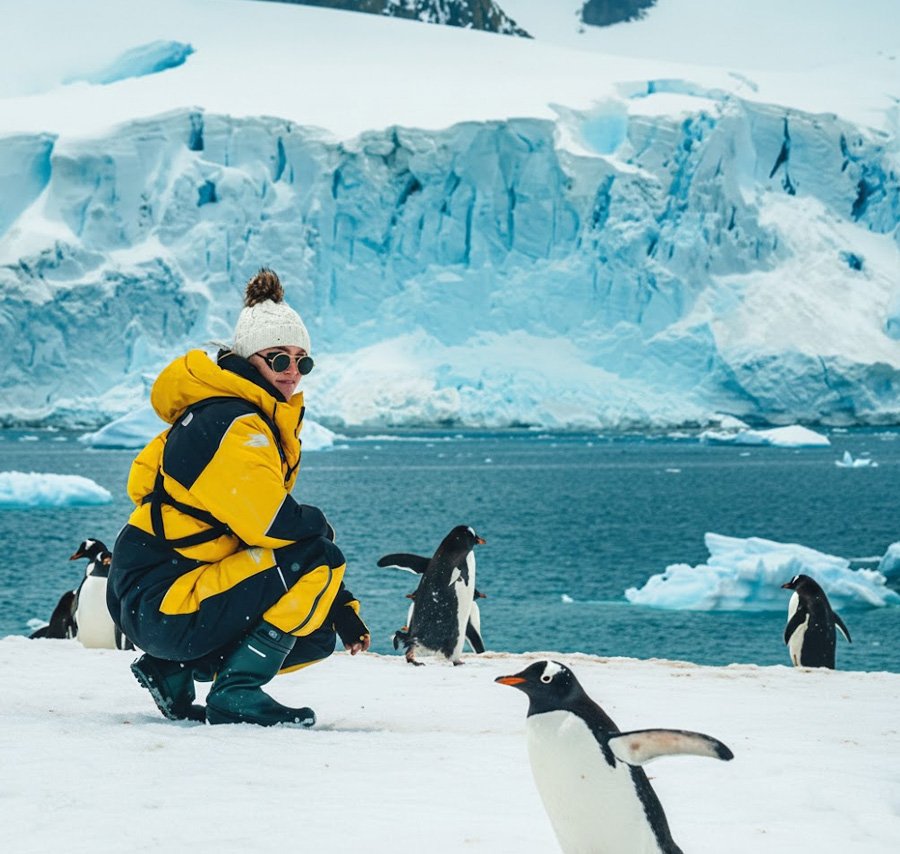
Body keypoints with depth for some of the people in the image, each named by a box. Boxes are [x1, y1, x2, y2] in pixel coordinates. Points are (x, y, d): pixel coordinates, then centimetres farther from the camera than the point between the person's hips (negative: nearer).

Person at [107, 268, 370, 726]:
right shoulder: (233, 425, -15)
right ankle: (236, 692, -15)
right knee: (318, 560, -19)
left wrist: (343, 609, 11)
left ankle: (173, 671, 14)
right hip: (160, 602, -10)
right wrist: (319, 526, -3)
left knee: (319, 634, 17)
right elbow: (270, 523, -26)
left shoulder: (267, 422, 17)